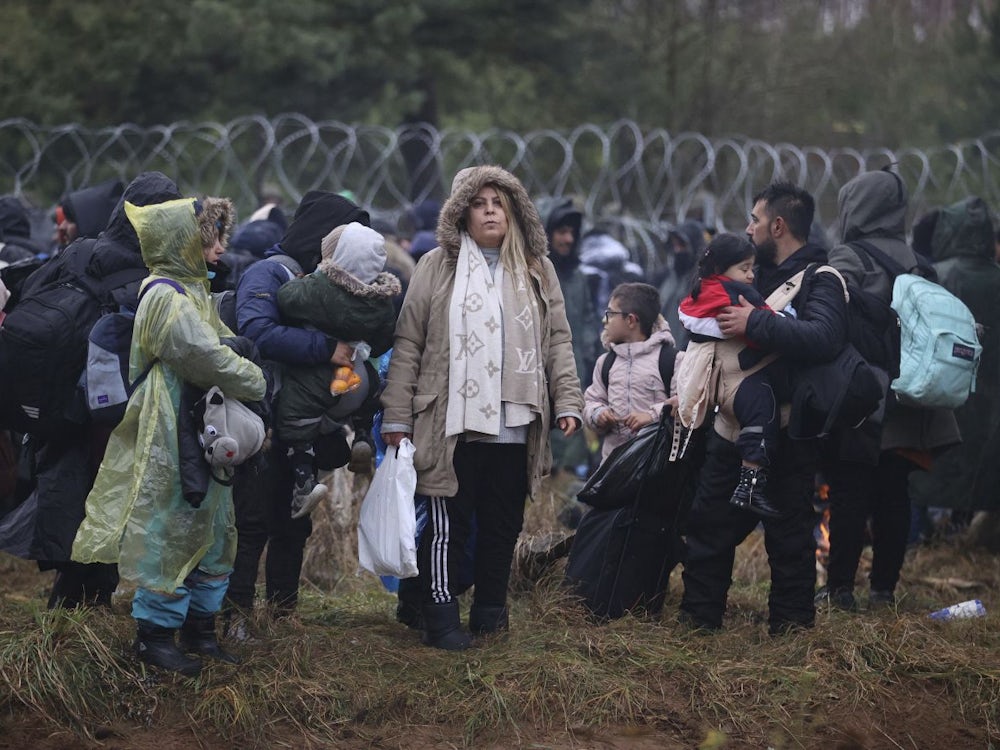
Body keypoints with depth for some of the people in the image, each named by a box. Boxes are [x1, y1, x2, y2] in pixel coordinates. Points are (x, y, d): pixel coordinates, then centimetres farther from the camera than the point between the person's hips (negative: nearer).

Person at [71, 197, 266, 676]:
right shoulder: (167, 299, -18)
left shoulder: (189, 293, 15)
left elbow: (221, 345, 18)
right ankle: (154, 634, 4)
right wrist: (258, 385, -11)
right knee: (170, 533, -4)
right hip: (171, 441, -10)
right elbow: (209, 358, -23)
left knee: (211, 533, 14)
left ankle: (199, 628, 23)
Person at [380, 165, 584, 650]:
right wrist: (396, 417, -1)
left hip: (515, 425, 3)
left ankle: (490, 609, 20)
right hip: (452, 423, -3)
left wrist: (567, 402, 2)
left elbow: (558, 341, 13)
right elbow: (408, 344, 3)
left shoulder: (536, 272, 13)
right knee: (448, 523, -3)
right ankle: (442, 619, 2)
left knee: (503, 524, 8)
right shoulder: (439, 268, 4)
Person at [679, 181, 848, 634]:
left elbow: (823, 339, -33)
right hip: (731, 428, 8)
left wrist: (754, 324, -29)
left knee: (788, 534, 1)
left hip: (783, 438, -8)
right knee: (708, 525, 11)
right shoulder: (759, 275, 16)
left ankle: (791, 623, 12)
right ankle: (698, 616, 20)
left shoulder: (820, 281, -12)